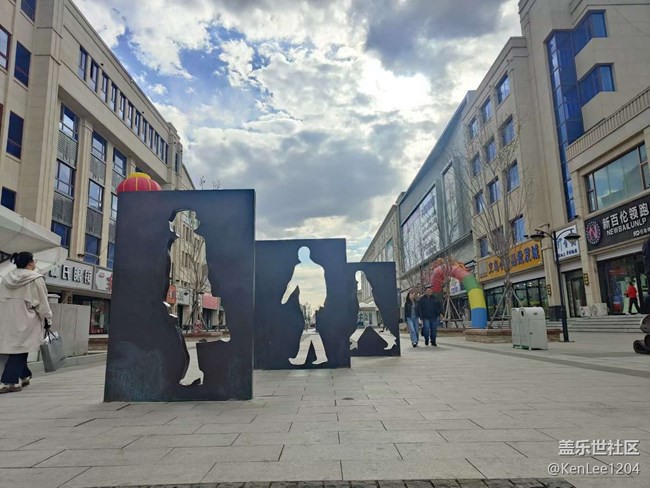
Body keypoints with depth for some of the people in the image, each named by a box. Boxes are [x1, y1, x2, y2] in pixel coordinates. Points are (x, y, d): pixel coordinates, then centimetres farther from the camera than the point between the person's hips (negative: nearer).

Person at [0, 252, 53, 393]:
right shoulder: (35, 279, -10)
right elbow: (42, 302, -8)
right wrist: (48, 319, 0)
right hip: (25, 319, -7)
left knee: (13, 347, 16)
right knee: (19, 349, -1)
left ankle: (22, 376, 27)